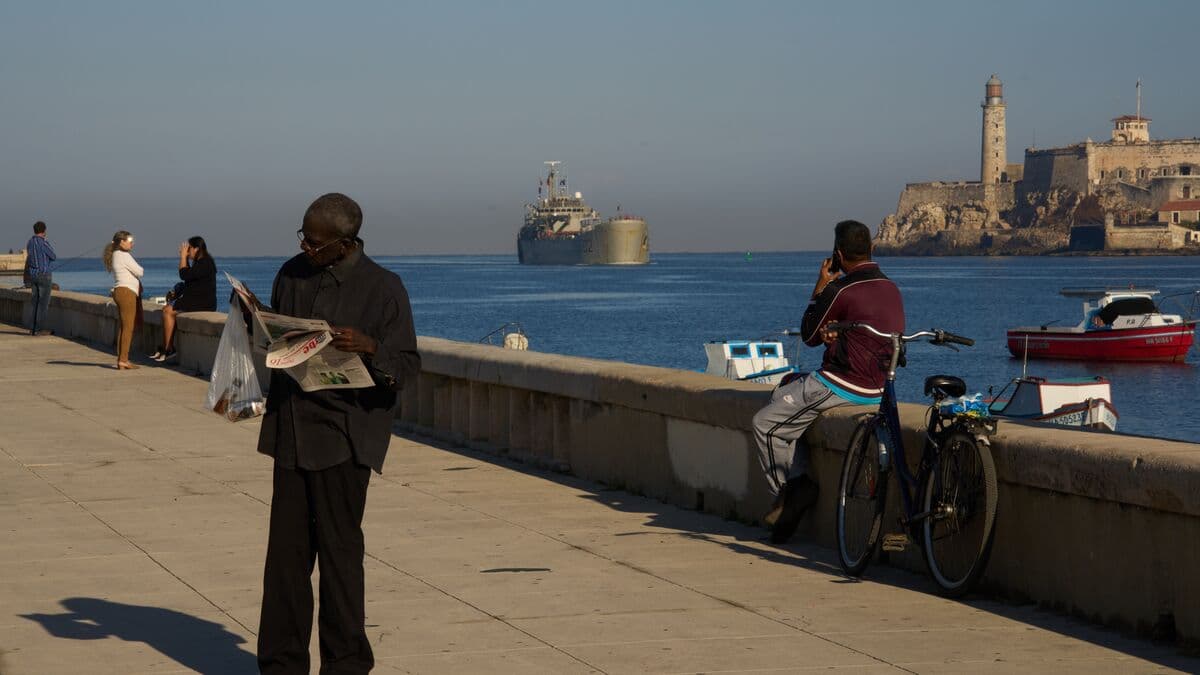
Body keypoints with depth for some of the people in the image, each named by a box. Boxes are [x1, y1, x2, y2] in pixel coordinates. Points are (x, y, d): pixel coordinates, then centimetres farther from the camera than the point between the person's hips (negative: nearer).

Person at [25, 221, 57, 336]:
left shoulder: (30, 242, 9)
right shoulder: (44, 243, -17)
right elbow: (53, 257, -7)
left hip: (33, 275, 8)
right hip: (44, 275, -8)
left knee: (36, 303, 13)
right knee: (44, 303, -3)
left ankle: (33, 328, 12)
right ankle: (40, 329, -4)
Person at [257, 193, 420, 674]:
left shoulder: (383, 288, -6)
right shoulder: (292, 274, 10)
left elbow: (407, 364, -6)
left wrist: (368, 347, -25)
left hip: (345, 434, -5)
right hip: (291, 428, 5)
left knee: (338, 548, -3)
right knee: (287, 549, 6)